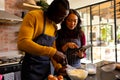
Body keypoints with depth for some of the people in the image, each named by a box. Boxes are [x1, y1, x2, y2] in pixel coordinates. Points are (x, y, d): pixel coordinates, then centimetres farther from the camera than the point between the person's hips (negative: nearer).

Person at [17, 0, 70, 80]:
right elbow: (22, 43, -26)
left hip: (47, 67, 7)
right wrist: (52, 52, -31)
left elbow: (52, 47, 11)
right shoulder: (33, 16, -14)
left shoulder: (54, 26, 6)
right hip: (31, 68, -6)